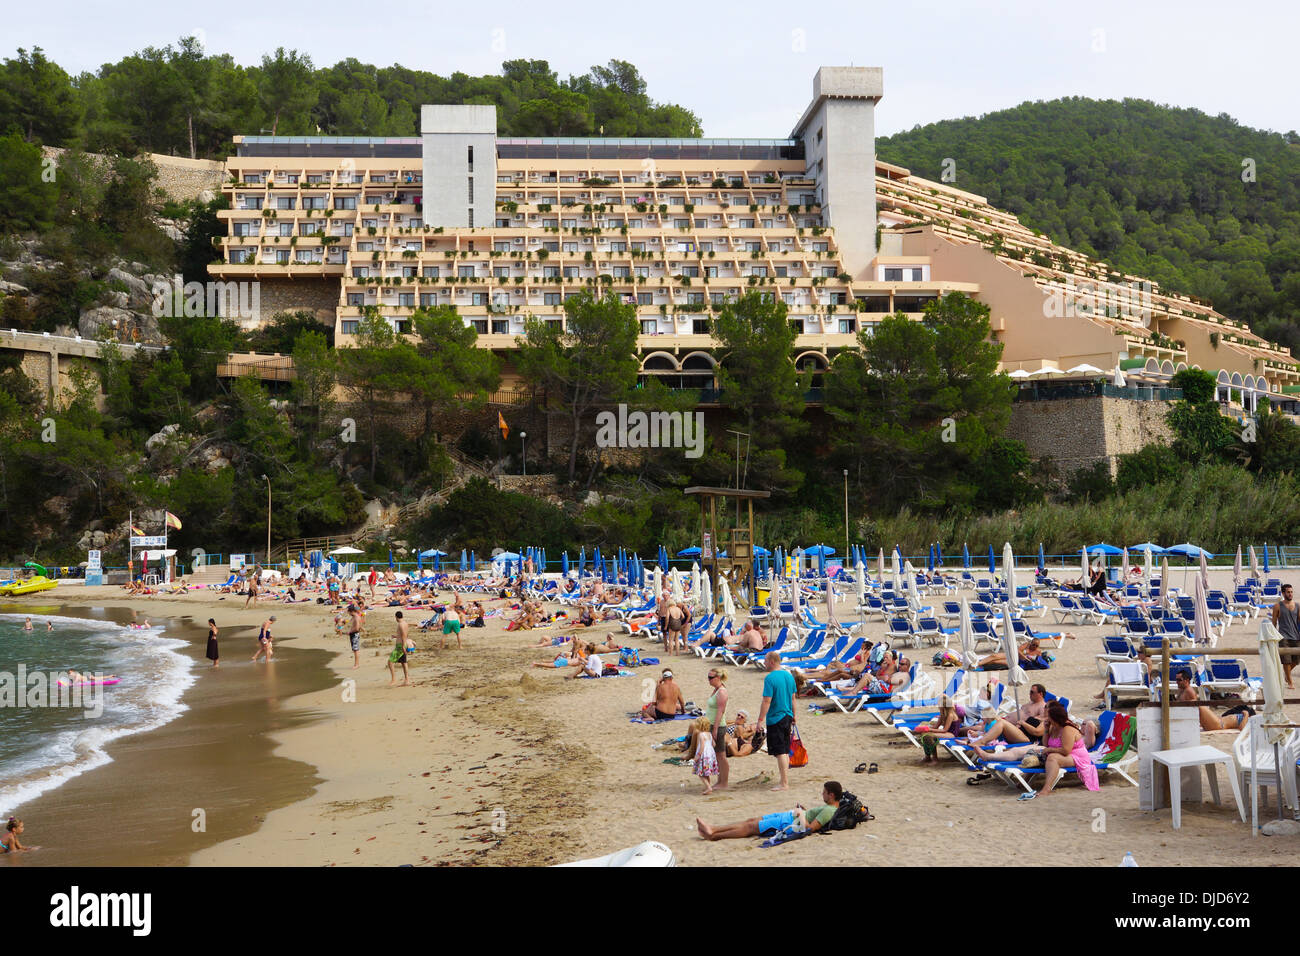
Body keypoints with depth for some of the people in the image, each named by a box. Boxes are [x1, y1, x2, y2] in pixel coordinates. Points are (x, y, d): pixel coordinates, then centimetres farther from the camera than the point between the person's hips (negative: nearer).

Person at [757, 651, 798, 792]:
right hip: (787, 717, 8)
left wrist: (761, 719, -14)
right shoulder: (789, 676, 8)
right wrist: (793, 717, 22)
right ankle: (785, 779, 22)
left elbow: (767, 701, -19)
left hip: (775, 719, -8)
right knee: (785, 751, 16)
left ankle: (784, 783, -2)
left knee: (780, 752, -4)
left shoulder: (770, 678, -16)